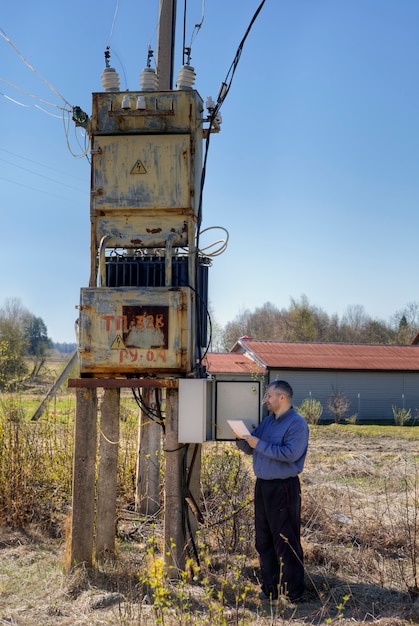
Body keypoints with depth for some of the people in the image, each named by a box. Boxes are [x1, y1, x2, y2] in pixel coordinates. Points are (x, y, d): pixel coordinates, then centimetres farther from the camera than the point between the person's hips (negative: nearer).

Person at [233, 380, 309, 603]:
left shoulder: (297, 424, -11)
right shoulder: (267, 420, 15)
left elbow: (290, 453, -25)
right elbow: (250, 448, 17)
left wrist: (259, 444, -20)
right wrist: (241, 438, -4)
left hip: (283, 488, -9)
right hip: (262, 486, 9)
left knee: (286, 542, -4)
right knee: (263, 540, 13)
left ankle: (293, 592, 4)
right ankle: (269, 589, 23)